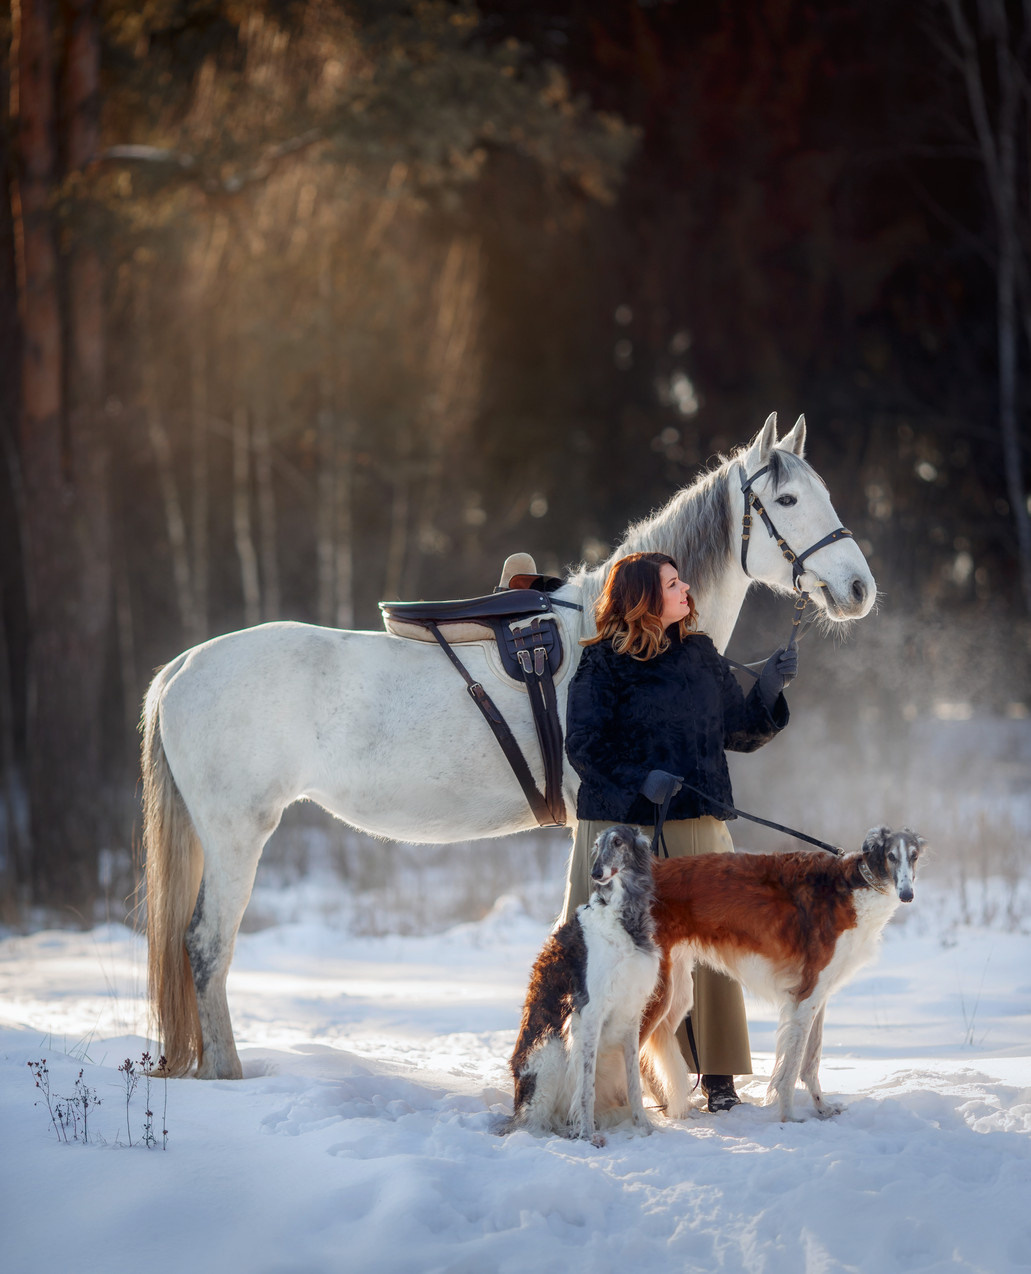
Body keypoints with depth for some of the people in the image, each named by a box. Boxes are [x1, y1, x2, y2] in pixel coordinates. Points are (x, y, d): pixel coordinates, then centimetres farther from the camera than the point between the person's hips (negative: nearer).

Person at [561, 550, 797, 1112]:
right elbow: (585, 745, -8)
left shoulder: (701, 654, 12)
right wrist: (638, 780, -21)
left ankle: (718, 1075, 7)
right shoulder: (603, 661, -2)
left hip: (695, 824, 4)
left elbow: (741, 732, 13)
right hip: (619, 827, -3)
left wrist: (768, 688, -3)